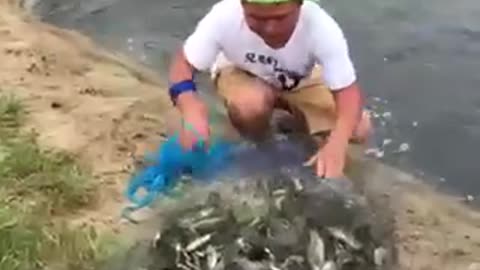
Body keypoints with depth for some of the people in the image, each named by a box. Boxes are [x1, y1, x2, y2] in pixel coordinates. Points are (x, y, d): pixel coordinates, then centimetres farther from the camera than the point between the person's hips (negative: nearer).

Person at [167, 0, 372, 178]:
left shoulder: (321, 27, -35)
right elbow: (183, 64, -27)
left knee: (359, 129, -16)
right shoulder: (225, 17, -36)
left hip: (302, 82, 2)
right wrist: (191, 110, -48)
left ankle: (294, 115, 12)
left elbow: (348, 91, -34)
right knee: (251, 103, -36)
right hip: (241, 74, -1)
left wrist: (335, 145, -53)